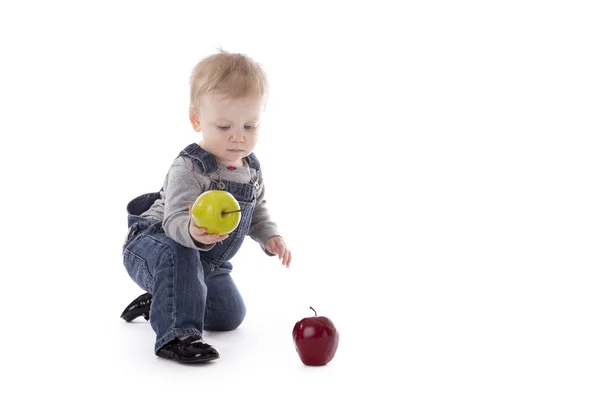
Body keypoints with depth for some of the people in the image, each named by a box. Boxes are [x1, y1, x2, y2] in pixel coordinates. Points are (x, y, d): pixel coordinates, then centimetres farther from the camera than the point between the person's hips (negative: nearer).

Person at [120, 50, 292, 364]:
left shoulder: (251, 169, -5)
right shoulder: (188, 169, -30)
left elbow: (257, 210, 13)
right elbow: (176, 220, -40)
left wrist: (271, 237, -5)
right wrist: (194, 233, -63)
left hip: (207, 262, 8)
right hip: (154, 244, -8)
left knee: (230, 315, 17)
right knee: (179, 255, -43)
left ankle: (160, 301, 32)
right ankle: (176, 334, -35)